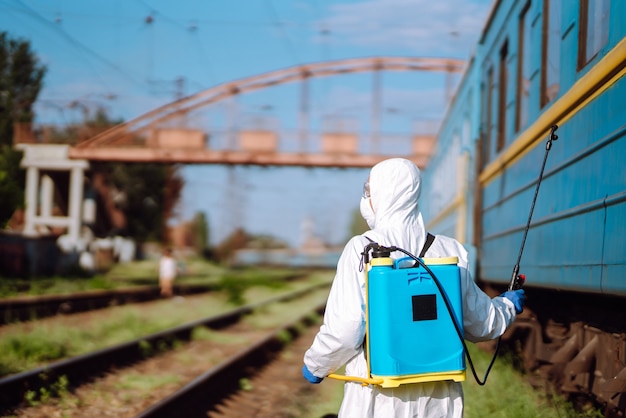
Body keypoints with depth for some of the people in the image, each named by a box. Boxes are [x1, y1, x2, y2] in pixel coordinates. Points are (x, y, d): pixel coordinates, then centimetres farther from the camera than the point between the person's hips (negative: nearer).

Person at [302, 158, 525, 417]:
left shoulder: (362, 249, -11)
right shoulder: (449, 250, 2)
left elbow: (343, 330, -13)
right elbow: (480, 323, 11)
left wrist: (315, 365, 6)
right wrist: (508, 306, 33)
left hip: (379, 397, -4)